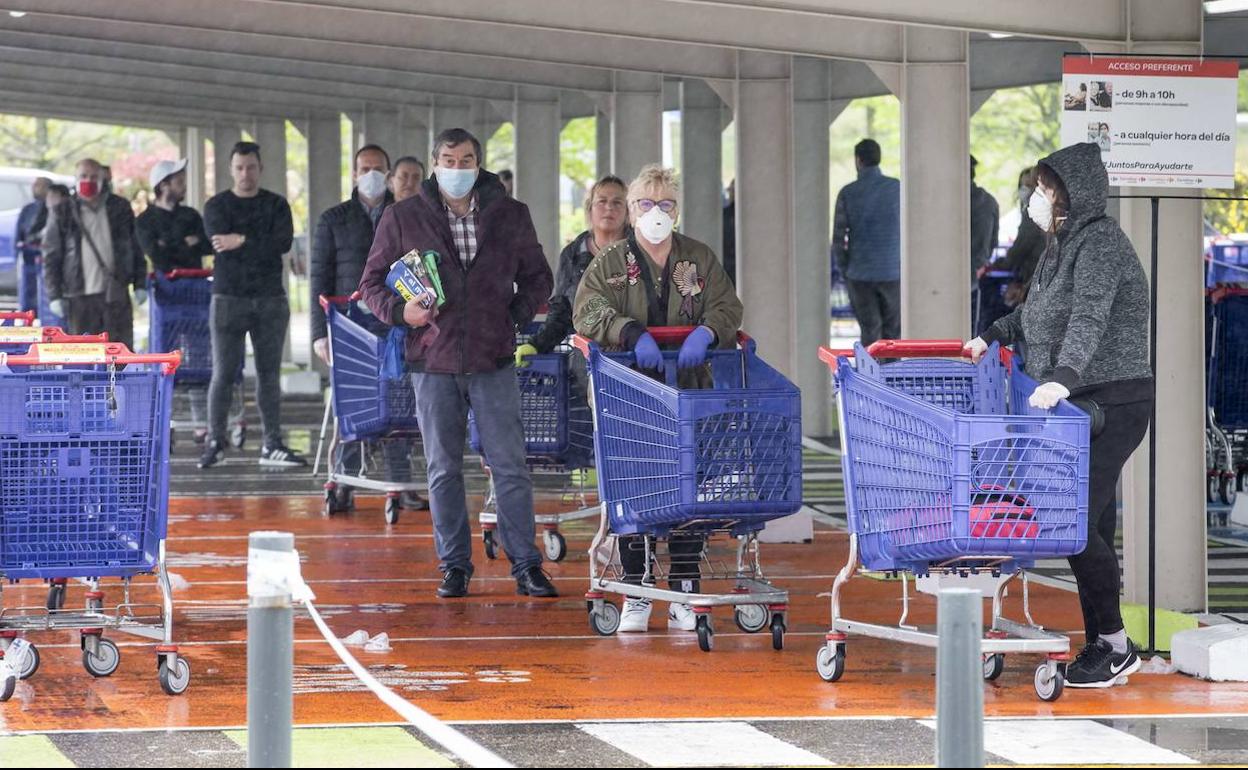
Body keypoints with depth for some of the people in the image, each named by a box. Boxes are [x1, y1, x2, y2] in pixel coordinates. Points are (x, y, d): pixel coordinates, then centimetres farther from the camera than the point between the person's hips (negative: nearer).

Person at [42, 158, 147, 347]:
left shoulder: (120, 208, 10)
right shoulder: (62, 213, 4)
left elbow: (136, 248, 12)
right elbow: (51, 256, 2)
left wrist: (140, 284, 6)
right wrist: (54, 295, -5)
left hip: (116, 295, 1)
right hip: (81, 297, -1)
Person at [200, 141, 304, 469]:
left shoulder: (276, 205, 9)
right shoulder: (217, 206, 5)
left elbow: (284, 242, -8)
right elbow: (221, 244, -12)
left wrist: (243, 241, -14)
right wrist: (261, 244, -12)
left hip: (270, 298, 2)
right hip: (229, 297, -2)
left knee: (269, 373, 5)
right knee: (223, 374, -3)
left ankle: (272, 445, 8)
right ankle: (215, 441, 5)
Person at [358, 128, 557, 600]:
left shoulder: (511, 217, 7)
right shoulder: (403, 219, 3)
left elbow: (537, 277, 18)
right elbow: (372, 282, 9)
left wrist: (519, 313, 1)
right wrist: (400, 311, -10)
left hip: (494, 361, 0)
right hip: (433, 362, 0)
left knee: (510, 466, -3)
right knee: (443, 470, 6)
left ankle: (526, 566, 3)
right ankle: (454, 566, 14)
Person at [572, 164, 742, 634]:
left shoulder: (700, 260, 13)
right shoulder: (609, 264, 7)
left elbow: (728, 309, 4)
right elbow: (588, 312, -9)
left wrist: (705, 332, -18)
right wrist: (634, 332, -25)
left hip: (689, 392, 1)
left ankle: (684, 597, 5)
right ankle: (636, 598, 5)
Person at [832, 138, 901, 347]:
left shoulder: (847, 193, -3)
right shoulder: (898, 188, -1)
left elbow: (839, 239, -3)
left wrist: (845, 273, 8)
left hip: (860, 275, 0)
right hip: (893, 273, 0)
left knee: (870, 334, 5)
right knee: (893, 333, 8)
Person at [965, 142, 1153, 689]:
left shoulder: (1100, 244, -15)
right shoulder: (1062, 245, 16)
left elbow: (1089, 317, -31)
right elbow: (1037, 310, 35)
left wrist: (1063, 376, -44)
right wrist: (993, 337, 40)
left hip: (1113, 403, -9)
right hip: (1078, 404, 9)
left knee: (1076, 522, -13)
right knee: (1093, 528, 9)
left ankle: (1114, 645, -2)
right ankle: (1102, 646, 13)